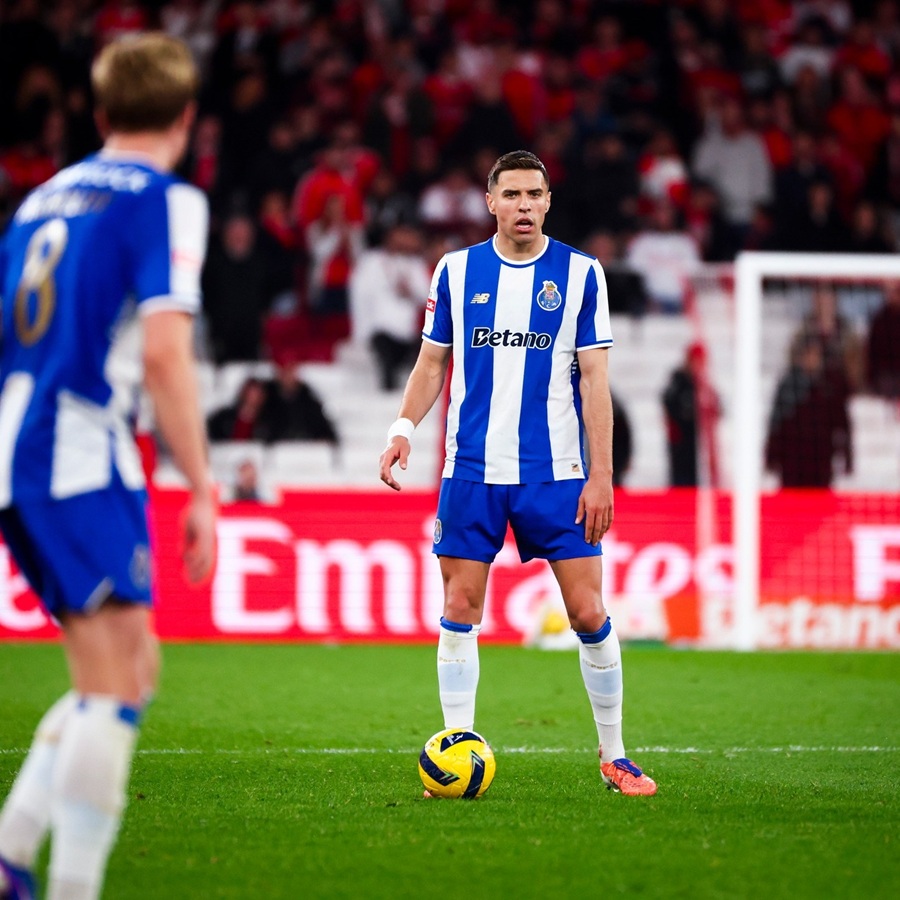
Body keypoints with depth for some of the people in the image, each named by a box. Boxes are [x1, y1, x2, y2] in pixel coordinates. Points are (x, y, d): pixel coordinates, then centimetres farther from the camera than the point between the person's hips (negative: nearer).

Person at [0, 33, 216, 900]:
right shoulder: (166, 200, -3)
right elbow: (163, 351, -14)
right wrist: (201, 491, -13)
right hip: (80, 455, -8)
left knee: (129, 672, 15)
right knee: (115, 683, -7)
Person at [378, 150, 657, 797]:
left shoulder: (581, 273, 1)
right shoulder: (456, 271, 6)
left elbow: (593, 378, 0)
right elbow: (433, 362, 13)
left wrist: (600, 473, -6)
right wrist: (403, 428, -3)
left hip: (556, 474, -1)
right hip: (472, 471, 1)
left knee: (589, 614, -3)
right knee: (460, 612, -1)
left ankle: (614, 755, 11)